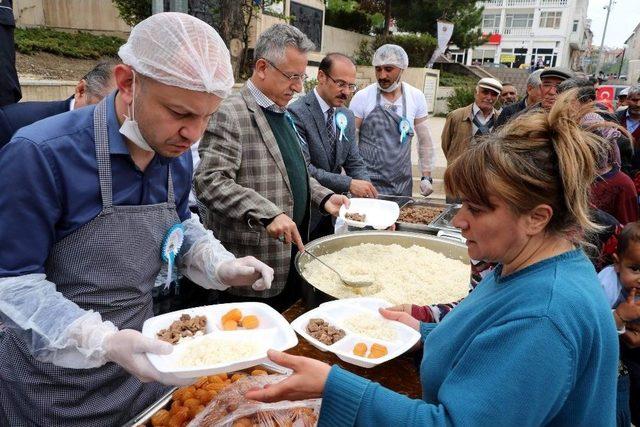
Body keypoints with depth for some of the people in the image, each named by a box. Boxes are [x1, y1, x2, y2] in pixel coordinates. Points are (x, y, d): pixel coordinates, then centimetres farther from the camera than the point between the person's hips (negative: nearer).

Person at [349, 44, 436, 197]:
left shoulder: (416, 97, 0)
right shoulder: (362, 97, -8)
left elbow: (425, 140, 7)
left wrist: (426, 177, 4)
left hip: (403, 183, 3)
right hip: (368, 182, -2)